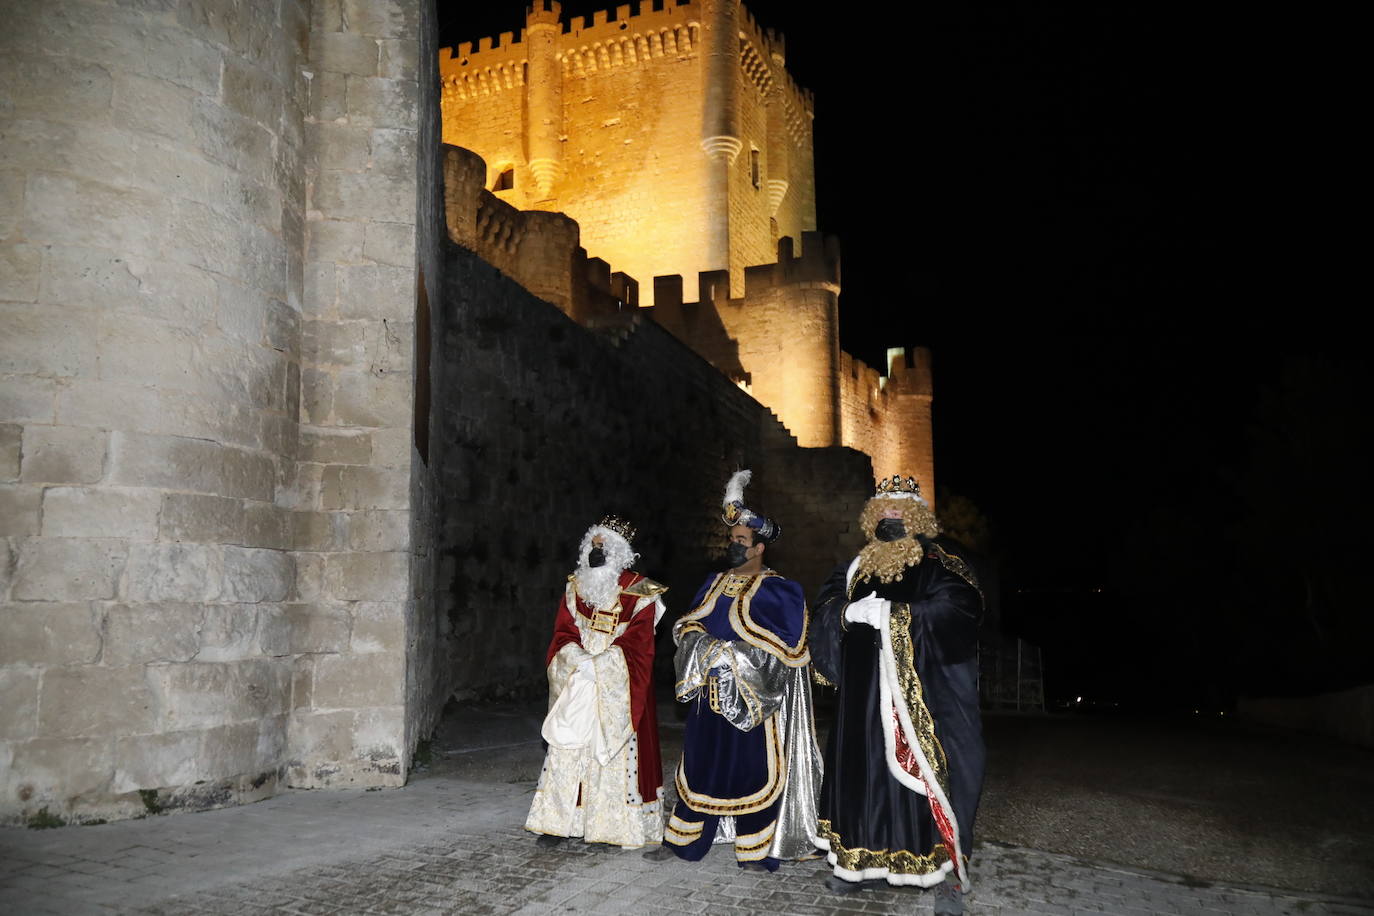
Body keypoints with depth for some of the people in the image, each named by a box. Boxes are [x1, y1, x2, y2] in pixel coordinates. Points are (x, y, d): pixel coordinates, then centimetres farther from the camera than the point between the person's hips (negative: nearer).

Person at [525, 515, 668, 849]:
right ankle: (560, 822, 9)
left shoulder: (639, 594, -4)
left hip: (618, 691, -3)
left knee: (617, 754, -2)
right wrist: (578, 659, -15)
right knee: (567, 752, 2)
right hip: (576, 689, 4)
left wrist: (596, 666, -20)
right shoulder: (575, 588, 9)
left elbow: (634, 645, -11)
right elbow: (563, 634, 5)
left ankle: (618, 825, 6)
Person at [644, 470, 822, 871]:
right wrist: (705, 647, -11)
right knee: (699, 765, 12)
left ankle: (755, 850, 12)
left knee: (753, 770, 0)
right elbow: (687, 626, 10)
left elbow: (784, 646, -14)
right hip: (710, 694, 5)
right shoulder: (714, 584, 11)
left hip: (754, 697, -5)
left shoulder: (778, 591, -7)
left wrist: (731, 653, -17)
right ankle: (679, 840, 21)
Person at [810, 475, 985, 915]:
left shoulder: (941, 562, 1)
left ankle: (946, 871, 1)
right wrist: (848, 612, -14)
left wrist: (892, 614, -22)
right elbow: (826, 610, 10)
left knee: (926, 773, -7)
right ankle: (867, 861, 18)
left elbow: (957, 608, -15)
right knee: (865, 771, 7)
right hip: (867, 695, 5)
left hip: (925, 695, -5)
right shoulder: (858, 568, 16)